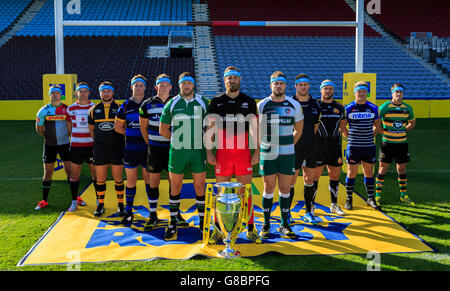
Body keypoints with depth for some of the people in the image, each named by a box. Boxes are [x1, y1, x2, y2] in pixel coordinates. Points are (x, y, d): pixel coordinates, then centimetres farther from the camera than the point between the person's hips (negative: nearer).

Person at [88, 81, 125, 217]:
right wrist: (99, 141, 13)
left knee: (118, 178, 4)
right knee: (100, 179, 8)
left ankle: (121, 205, 16)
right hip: (99, 150, 2)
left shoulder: (120, 108, 1)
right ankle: (100, 205, 19)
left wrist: (124, 143, 1)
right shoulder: (94, 110, 7)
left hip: (117, 149, -2)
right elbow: (91, 129, 18)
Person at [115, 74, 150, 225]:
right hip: (130, 149, 2)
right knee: (130, 181, 7)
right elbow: (118, 127, 15)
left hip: (147, 148, -2)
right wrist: (131, 133, 5)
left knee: (149, 180, 4)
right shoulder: (125, 106, 7)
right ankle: (128, 212, 16)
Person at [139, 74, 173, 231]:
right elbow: (143, 127, 12)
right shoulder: (147, 104, 2)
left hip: (172, 148, 0)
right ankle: (153, 216, 14)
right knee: (153, 183, 2)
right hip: (154, 149, 0)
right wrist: (150, 143, 11)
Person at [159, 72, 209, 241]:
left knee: (200, 187, 5)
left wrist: (201, 140, 4)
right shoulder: (171, 104, 4)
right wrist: (179, 139, 8)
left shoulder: (203, 103, 5)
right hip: (177, 151, 0)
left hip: (198, 151, 0)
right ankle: (173, 223, 16)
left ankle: (202, 222, 18)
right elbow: (163, 130, 10)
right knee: (175, 188, 5)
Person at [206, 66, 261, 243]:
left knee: (246, 191, 3)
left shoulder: (249, 102, 8)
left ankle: (250, 229, 13)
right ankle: (218, 228, 16)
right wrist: (209, 151, -1)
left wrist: (257, 151, -1)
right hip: (222, 152, 0)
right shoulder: (216, 102, 6)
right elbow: (210, 128, 6)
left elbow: (255, 128, 7)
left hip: (244, 152, 0)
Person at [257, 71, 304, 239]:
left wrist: (288, 145, 12)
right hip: (267, 154, -2)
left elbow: (298, 129, 16)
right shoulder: (261, 105, 0)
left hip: (288, 154, 2)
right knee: (268, 189, 4)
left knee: (285, 190, 6)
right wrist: (258, 150, 0)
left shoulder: (294, 105, 6)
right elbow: (255, 131, 4)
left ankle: (284, 225, 16)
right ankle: (266, 224, 15)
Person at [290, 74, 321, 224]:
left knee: (309, 179, 10)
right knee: (291, 180, -2)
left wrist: (309, 139, 10)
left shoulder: (315, 104, 8)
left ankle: (309, 212, 21)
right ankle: (286, 213, 10)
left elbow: (316, 125, 16)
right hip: (293, 148, -4)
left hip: (310, 148, 4)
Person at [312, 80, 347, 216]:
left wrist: (336, 136, 14)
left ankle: (334, 205, 22)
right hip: (318, 147, -4)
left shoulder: (339, 107, 10)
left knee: (335, 176, 9)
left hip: (335, 147, 4)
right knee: (315, 176, -1)